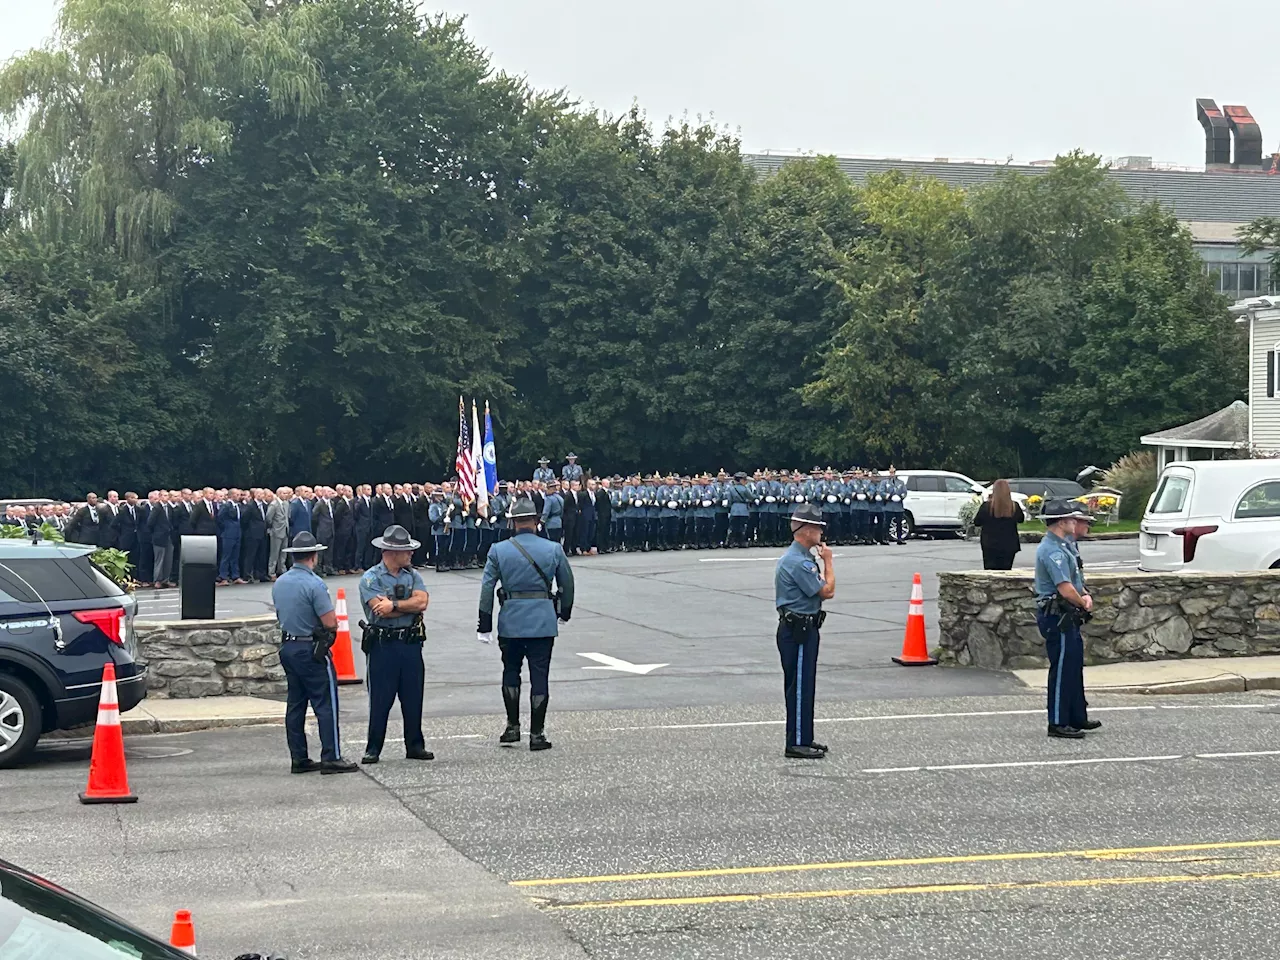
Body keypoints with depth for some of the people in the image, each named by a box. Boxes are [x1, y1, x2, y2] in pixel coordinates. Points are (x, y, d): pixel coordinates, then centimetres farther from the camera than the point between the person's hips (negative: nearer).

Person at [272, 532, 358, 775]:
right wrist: (331, 627, 3)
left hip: (287, 647, 8)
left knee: (295, 705, 11)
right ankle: (331, 758, -5)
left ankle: (298, 759, 14)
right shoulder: (314, 584, -18)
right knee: (325, 705, -3)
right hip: (312, 650, -8)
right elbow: (331, 623, -18)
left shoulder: (279, 584, 7)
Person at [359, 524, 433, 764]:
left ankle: (415, 746, 20)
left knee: (413, 698, 9)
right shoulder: (370, 579, -5)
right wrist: (409, 605, -7)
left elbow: (422, 601, -7)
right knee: (380, 700, 0)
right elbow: (381, 610, -18)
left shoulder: (412, 575, 9)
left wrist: (394, 605, -15)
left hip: (411, 644, 4)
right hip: (382, 645, -4)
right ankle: (373, 749, 8)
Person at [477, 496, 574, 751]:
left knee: (511, 671, 18)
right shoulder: (554, 549, -1)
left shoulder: (498, 551, -3)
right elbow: (567, 584, 9)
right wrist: (565, 612, 25)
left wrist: (484, 624, 2)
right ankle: (537, 734, 6)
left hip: (511, 622, 0)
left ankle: (513, 727, 19)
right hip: (543, 622, 0)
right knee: (539, 675, 3)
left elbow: (487, 588, -3)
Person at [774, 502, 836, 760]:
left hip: (803, 629, 11)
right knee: (799, 686, -6)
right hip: (797, 630, -11)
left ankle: (803, 738, 23)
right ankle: (797, 743, -2)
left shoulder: (798, 557, 14)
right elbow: (827, 591, -18)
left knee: (803, 685, 16)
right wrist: (828, 561, -6)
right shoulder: (798, 562, -21)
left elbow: (822, 590, 16)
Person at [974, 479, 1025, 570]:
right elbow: (1021, 519, 13)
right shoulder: (1014, 507, -7)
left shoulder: (986, 506, -12)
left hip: (990, 546, -1)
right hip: (1009, 546, 1)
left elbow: (976, 522, 0)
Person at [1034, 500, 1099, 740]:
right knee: (1062, 669, -5)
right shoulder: (1053, 551, -21)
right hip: (1057, 617, -11)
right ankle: (1058, 723, 1)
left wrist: (1085, 595, 1)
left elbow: (1075, 579, 22)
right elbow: (1066, 589, -27)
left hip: (1067, 617, 11)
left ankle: (1078, 718, 28)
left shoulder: (1064, 545, 14)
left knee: (1074, 666, 18)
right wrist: (1082, 603, -8)